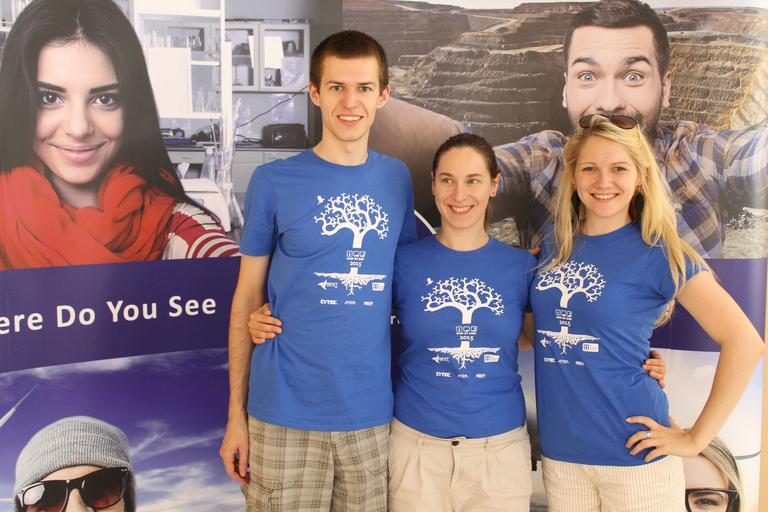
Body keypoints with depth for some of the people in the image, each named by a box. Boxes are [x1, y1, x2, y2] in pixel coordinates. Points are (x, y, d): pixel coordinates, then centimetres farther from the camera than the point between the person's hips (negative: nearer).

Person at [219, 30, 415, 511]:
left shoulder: (397, 178, 5)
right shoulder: (274, 182, -4)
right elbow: (247, 299, 1)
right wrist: (236, 412, 0)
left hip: (372, 412, 3)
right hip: (285, 413, -2)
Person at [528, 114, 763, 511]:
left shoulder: (658, 253, -9)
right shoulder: (553, 247, 4)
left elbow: (744, 342, -11)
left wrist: (695, 439, -10)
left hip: (633, 454, -4)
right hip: (559, 452, 4)